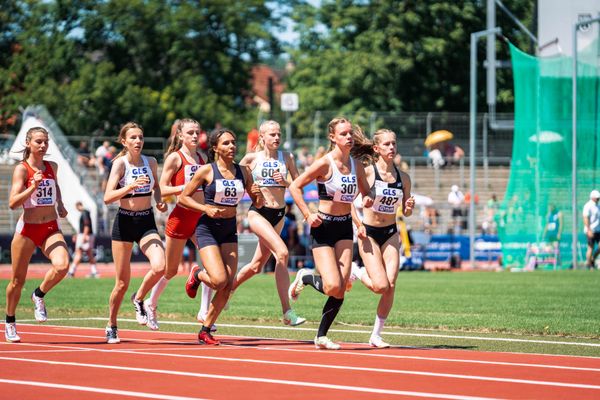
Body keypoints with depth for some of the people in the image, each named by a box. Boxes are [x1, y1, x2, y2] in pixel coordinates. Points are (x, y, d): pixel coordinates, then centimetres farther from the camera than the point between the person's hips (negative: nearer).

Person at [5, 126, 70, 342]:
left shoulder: (52, 167, 8)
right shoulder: (21, 169, -7)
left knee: (62, 266, -24)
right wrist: (33, 187, -28)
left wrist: (60, 204, 16)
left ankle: (39, 295, 5)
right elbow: (12, 203, -16)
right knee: (18, 280, 6)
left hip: (51, 229, 3)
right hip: (27, 228, -3)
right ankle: (10, 322, 28)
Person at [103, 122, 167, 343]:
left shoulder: (150, 162, 3)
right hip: (124, 222, -3)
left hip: (147, 222, 3)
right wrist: (131, 186, -32)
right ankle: (111, 326, 23)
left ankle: (139, 299, 6)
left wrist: (159, 200, 4)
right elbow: (107, 197, -20)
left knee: (159, 266, -23)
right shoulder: (120, 163, -10)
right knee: (122, 282, 1)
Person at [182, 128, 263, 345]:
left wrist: (258, 196, -11)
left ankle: (205, 330, 12)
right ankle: (197, 275, 17)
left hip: (230, 231, 5)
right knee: (219, 280, -19)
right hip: (208, 229, -5)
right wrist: (206, 208, -17)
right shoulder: (207, 171, -8)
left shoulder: (242, 172, 5)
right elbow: (183, 197, -3)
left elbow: (257, 204, 12)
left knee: (228, 286, -2)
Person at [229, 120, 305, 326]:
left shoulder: (286, 157, 7)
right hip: (258, 212, -5)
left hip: (278, 215, 5)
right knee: (282, 252, -25)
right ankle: (287, 312, -27)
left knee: (256, 265, 10)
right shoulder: (251, 158, 1)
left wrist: (285, 182, -11)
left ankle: (228, 289, 38)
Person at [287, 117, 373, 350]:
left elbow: (366, 193, 18)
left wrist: (368, 200, -6)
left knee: (342, 288, -4)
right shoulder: (324, 164, -13)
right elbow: (294, 187, -11)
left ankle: (322, 336, 9)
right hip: (323, 227, -5)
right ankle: (305, 278, 17)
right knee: (333, 287, -16)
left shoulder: (356, 165, 5)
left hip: (345, 228, 5)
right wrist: (308, 215, -18)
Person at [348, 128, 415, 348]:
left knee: (391, 285, -7)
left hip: (391, 234, 4)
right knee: (381, 286, -16)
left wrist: (409, 207, -13)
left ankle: (376, 335, 6)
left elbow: (405, 212, 10)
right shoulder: (367, 172, -12)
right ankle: (355, 272, 16)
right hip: (369, 233, -4)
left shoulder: (403, 177, 1)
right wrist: (358, 223, -18)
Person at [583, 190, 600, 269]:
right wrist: (589, 230, -24)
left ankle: (592, 259, 17)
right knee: (591, 247, -5)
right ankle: (588, 264, 4)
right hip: (591, 230, -8)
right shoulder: (588, 206, -11)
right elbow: (586, 218, -18)